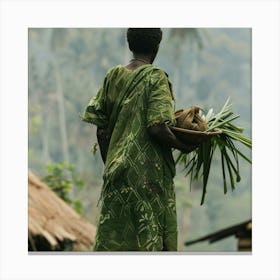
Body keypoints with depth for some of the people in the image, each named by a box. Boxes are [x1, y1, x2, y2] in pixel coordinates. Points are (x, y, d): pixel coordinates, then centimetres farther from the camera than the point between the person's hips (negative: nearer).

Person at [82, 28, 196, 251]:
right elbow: (157, 128, -18)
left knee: (113, 237, 7)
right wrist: (184, 146, -2)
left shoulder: (113, 76, 8)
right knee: (150, 236, -1)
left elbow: (101, 128, 8)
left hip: (116, 168, 6)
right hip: (149, 173, -6)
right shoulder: (156, 78, -8)